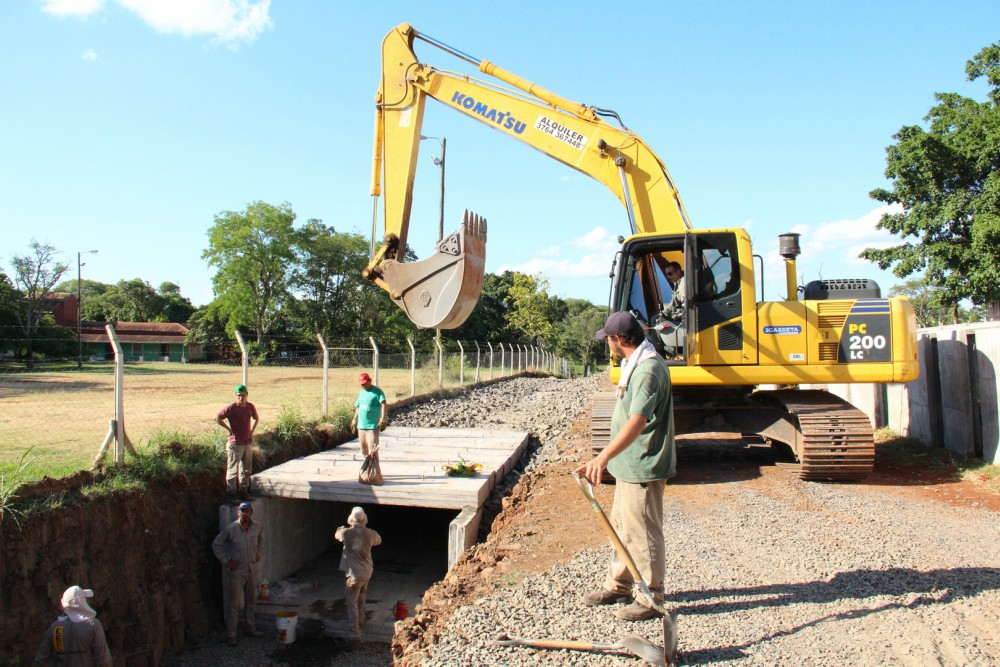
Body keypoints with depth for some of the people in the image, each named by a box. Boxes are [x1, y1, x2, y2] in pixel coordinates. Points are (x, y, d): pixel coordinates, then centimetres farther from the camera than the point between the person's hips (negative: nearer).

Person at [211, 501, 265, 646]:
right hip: (237, 571, -4)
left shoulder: (258, 527, -6)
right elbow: (216, 544, -5)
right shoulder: (231, 529, -17)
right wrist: (226, 561, -7)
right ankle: (231, 635, 14)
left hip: (253, 569, 4)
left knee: (251, 601, 16)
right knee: (234, 604, 2)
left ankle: (251, 628, 31)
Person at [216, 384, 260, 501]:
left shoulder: (250, 406, 3)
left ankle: (243, 491, 25)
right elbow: (217, 418, -12)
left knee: (246, 469, 14)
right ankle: (232, 493, 9)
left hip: (248, 443, 6)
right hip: (235, 444, -6)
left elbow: (256, 418, 21)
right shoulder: (231, 407, -13)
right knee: (232, 469, 0)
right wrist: (229, 429, -11)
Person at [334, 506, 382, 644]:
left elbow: (336, 535, 8)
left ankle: (355, 633, -2)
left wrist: (341, 528, 30)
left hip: (354, 574, -4)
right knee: (361, 599, 27)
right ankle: (360, 620, 46)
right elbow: (379, 540, 14)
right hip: (367, 572, 4)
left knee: (352, 603, 3)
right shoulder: (370, 534, -8)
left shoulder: (347, 533, -15)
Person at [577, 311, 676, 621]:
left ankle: (651, 598, 17)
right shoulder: (637, 364, 10)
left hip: (643, 468, -11)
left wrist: (604, 456, -46)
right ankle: (618, 585, 34)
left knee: (643, 533, 2)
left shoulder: (648, 370, -25)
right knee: (622, 526, 20)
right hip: (630, 465, 11)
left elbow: (637, 422, -37)